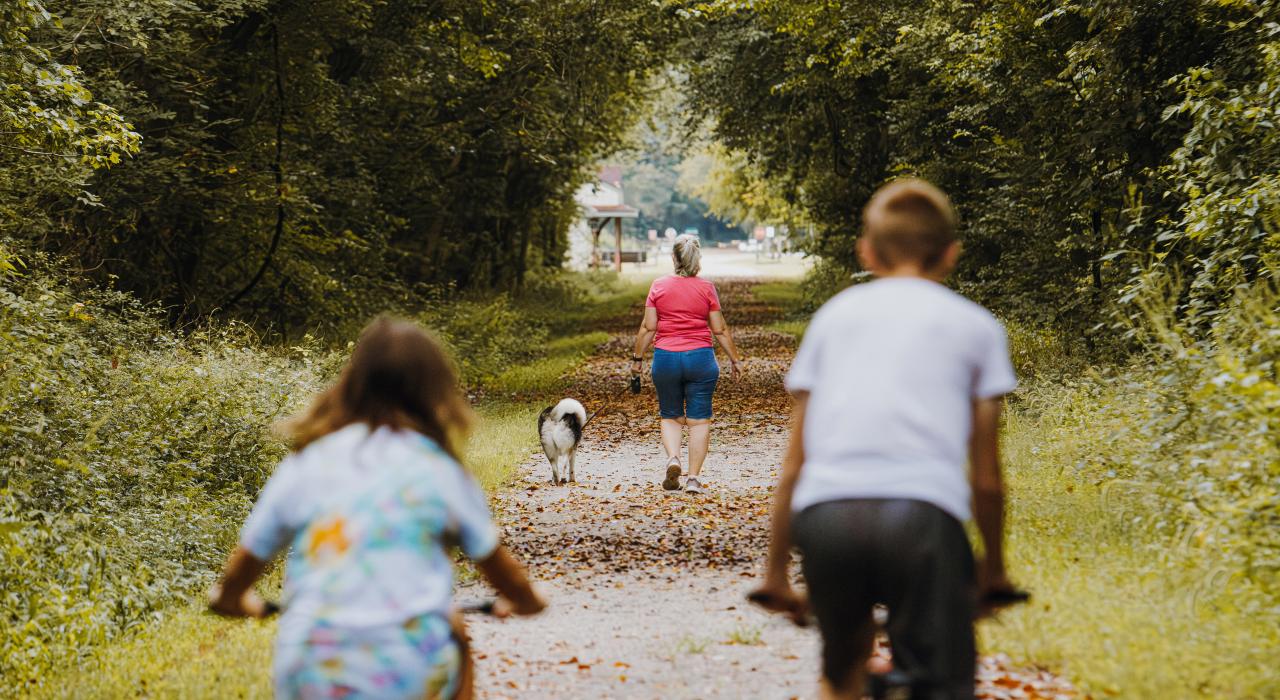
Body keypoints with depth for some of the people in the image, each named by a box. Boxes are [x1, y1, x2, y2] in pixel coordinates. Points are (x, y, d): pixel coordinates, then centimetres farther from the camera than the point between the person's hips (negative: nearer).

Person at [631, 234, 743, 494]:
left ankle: (673, 458, -9)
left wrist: (637, 358, 8)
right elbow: (720, 330, 0)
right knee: (699, 419, 5)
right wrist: (735, 359, 10)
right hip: (700, 356, -1)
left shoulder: (659, 286, -1)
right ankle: (693, 478, 2)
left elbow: (648, 327, -2)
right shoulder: (706, 288, -1)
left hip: (666, 358, 1)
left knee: (671, 417, 15)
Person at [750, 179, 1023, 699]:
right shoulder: (975, 324, 18)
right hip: (923, 512, -3)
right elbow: (986, 477, 16)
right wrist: (994, 568, 30)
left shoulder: (835, 313, 24)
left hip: (826, 514, 3)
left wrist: (775, 573, 28)